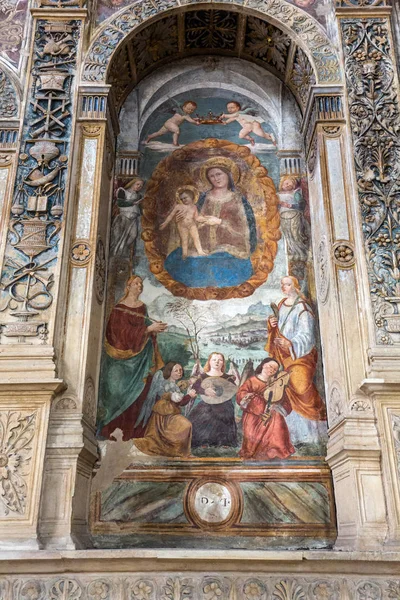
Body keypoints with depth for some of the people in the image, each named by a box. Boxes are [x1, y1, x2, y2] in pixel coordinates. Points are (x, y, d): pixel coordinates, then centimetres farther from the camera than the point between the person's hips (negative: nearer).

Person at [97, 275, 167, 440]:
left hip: (141, 354, 6)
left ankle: (132, 429, 9)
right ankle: (115, 427, 0)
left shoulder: (142, 307, 12)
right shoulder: (120, 308, -6)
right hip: (124, 354, -6)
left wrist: (154, 327, -4)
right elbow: (124, 331, -16)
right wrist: (148, 328, -20)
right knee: (121, 389, -7)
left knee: (139, 390, 3)